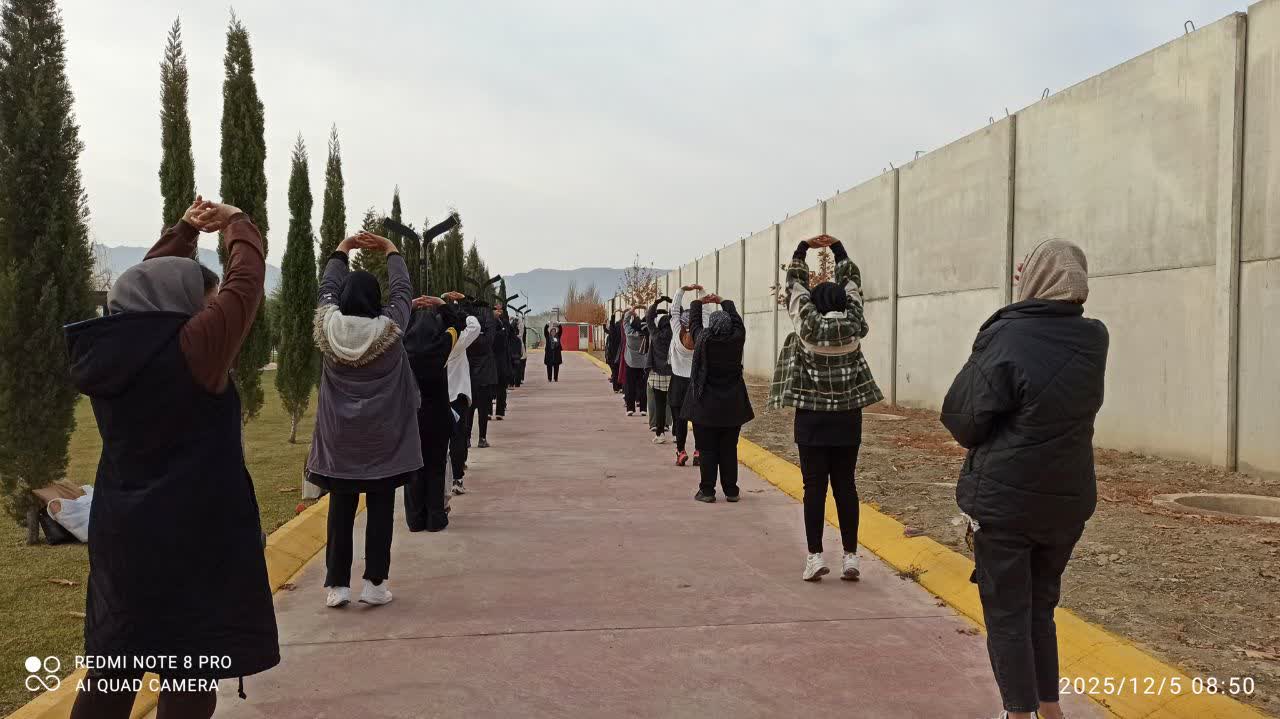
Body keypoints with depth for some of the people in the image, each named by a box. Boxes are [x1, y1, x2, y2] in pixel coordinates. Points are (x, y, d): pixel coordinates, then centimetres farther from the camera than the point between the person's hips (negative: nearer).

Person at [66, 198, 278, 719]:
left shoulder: (108, 346, 2)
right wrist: (235, 224, 9)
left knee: (112, 673, 19)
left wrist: (185, 230, 22)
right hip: (194, 537, -7)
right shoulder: (192, 349, -17)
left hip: (120, 533, 8)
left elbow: (144, 287, 19)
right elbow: (246, 283, -8)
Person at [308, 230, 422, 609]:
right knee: (380, 509, 5)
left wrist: (341, 250, 22)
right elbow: (403, 290, 5)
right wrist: (390, 250, 16)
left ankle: (337, 584, 10)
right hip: (383, 438, -2)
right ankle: (374, 583, 6)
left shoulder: (328, 328, -6)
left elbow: (327, 289, 11)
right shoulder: (389, 328, -10)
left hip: (339, 438, 2)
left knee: (340, 509, 8)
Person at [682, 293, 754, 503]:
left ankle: (707, 491, 6)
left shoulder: (703, 339, -9)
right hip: (732, 406, 2)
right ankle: (731, 491, 13)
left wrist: (698, 303, 25)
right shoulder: (737, 339, -5)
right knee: (729, 450, 8)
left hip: (706, 405, -2)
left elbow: (694, 323, 9)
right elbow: (737, 321, 13)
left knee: (708, 450, 3)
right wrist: (723, 302, 27)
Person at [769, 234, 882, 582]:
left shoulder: (808, 325, -9)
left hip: (812, 418, -2)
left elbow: (795, 284, 3)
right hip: (847, 418, 2)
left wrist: (803, 248, 13)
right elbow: (852, 281, 11)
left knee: (814, 487, 2)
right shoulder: (852, 325, -3)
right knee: (845, 486, 6)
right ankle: (850, 557, 8)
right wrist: (838, 248, 19)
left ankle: (815, 556, 0)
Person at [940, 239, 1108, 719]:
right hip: (1068, 499, 6)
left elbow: (961, 417, -13)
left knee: (1007, 613, 6)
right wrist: (1030, 305, 11)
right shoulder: (1094, 339, -2)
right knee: (1041, 606, 21)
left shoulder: (1005, 339, -18)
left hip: (1003, 499, -5)